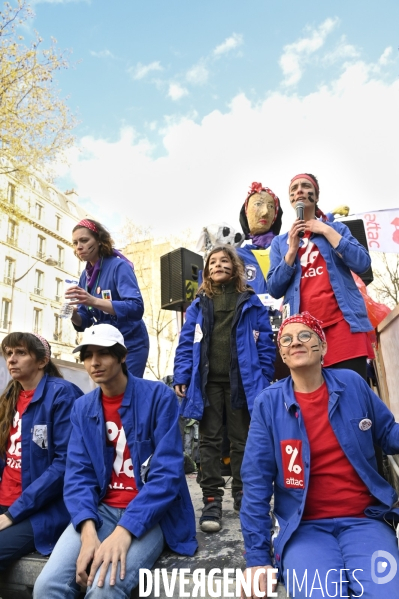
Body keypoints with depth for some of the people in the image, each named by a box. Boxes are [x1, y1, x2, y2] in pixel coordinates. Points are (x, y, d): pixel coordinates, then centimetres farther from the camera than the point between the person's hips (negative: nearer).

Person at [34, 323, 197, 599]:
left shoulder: (159, 396, -12)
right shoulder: (83, 407, 4)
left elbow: (167, 472, -16)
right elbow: (78, 474, 0)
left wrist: (124, 530, -24)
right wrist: (87, 529, -18)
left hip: (149, 512, -4)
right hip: (102, 509, 4)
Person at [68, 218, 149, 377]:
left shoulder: (118, 266, -14)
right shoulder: (85, 275, 5)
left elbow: (136, 308, -27)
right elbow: (84, 322, 7)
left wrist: (93, 301, -37)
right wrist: (73, 315, -16)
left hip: (130, 345, -6)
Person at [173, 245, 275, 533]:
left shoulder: (250, 302, 6)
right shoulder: (199, 305, 11)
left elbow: (265, 344, 2)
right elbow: (186, 343, 6)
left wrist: (263, 381, -6)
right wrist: (181, 377, -4)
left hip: (241, 381, -1)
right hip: (208, 382, 1)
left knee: (241, 441, 11)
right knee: (210, 441, 4)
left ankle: (243, 495, 26)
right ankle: (212, 500, 12)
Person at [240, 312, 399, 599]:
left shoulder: (352, 384, -1)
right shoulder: (269, 403, -6)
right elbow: (256, 481, -5)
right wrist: (257, 556, -5)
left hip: (364, 520, 2)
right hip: (305, 527, -1)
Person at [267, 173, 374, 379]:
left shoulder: (336, 228, 15)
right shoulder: (280, 242, 15)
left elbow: (362, 264, -1)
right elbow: (274, 289, 5)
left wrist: (326, 231, -2)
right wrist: (292, 249, -4)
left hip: (342, 320, -1)